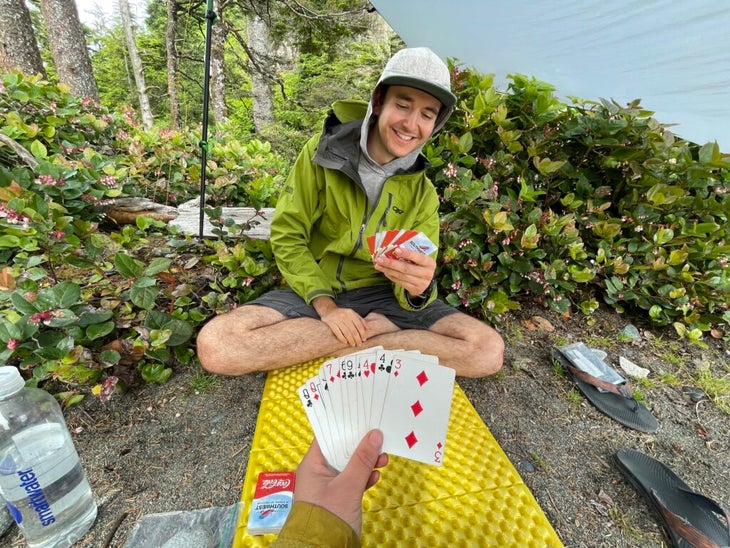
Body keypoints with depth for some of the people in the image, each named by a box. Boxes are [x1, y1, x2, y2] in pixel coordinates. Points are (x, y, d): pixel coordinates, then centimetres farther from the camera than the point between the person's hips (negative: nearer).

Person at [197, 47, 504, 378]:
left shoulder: (422, 192, 0)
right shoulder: (322, 152, -7)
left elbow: (418, 279, -6)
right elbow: (286, 237, -7)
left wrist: (417, 290, -32)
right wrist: (324, 305, -19)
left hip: (379, 295, 2)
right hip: (313, 290, 0)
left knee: (488, 349, -16)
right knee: (214, 344, -26)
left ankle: (349, 347, -14)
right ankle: (377, 329, -17)